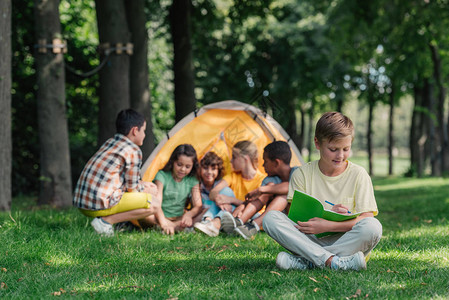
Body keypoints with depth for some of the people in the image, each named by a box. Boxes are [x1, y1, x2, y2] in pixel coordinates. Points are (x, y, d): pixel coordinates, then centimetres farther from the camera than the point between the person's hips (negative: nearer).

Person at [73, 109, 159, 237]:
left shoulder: (109, 143, 18)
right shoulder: (133, 151, -7)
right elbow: (132, 187, -1)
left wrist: (142, 184, 29)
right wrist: (147, 190, 19)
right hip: (100, 205, -9)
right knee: (154, 204, -4)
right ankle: (105, 221, -12)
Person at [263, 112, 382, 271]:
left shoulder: (359, 174, 1)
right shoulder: (302, 174, 4)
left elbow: (366, 218, -9)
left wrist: (327, 225, -23)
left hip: (347, 242, -1)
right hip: (310, 240, 1)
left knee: (373, 226, -32)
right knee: (271, 217, -21)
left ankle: (306, 262, -28)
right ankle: (333, 262, -36)